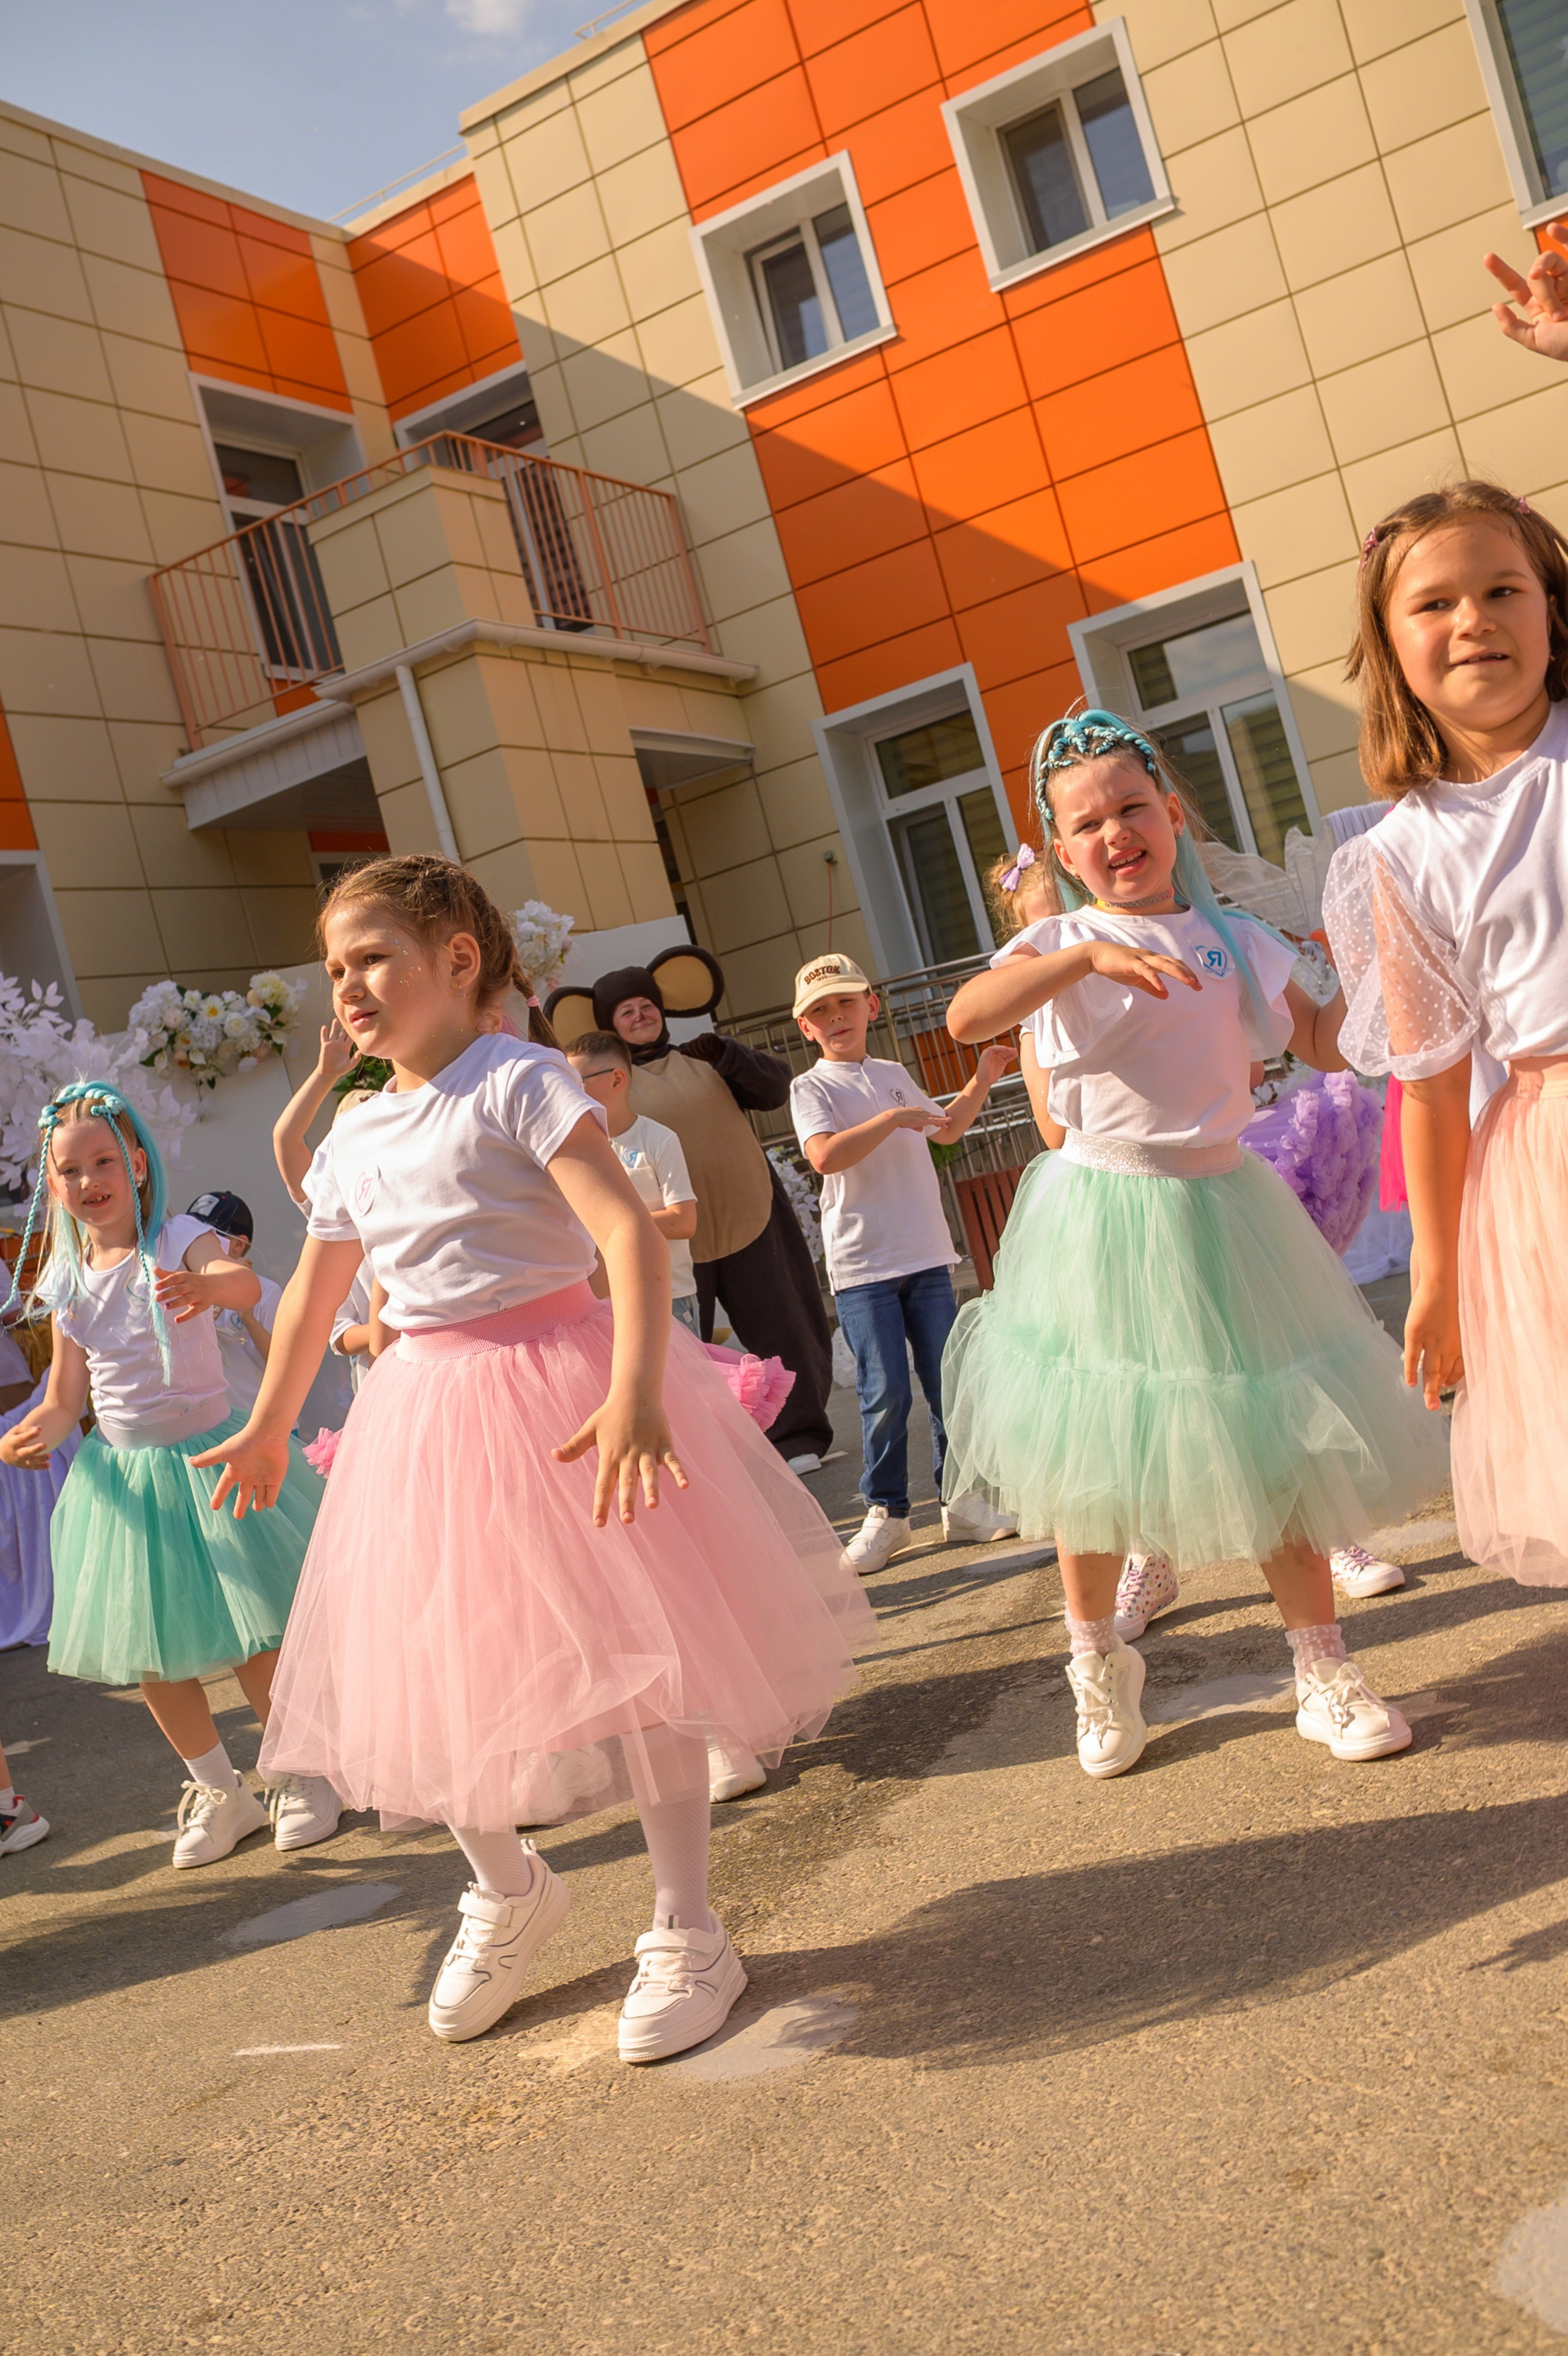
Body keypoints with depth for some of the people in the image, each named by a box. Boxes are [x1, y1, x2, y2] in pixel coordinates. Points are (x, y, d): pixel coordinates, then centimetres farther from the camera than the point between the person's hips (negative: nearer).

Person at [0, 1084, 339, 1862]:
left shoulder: (181, 1242, -12)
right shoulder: (67, 1281, 3)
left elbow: (244, 1280, -36)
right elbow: (65, 1400, 8)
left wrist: (209, 1285, -60)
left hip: (206, 1459, -5)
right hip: (121, 1474, 5)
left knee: (256, 1639, -2)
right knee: (148, 1654, 10)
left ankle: (303, 1778, 23)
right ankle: (220, 1791, 32)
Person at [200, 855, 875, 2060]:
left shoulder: (520, 1081, -11)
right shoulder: (353, 1140, 10)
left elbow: (630, 1233, -23)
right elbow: (314, 1295, 24)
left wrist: (634, 1393, -35)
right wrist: (267, 1432, 34)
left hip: (555, 1391, -6)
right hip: (427, 1412, 6)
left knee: (630, 1649, -2)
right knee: (432, 1675, 10)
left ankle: (687, 1929, 15)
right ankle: (507, 1890, 36)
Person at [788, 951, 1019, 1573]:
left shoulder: (893, 1075, 16)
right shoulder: (811, 1087, -3)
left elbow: (945, 1130, 33)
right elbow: (825, 1155, -22)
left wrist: (980, 1082, 22)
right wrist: (893, 1119, -19)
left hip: (925, 1254, 5)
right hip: (862, 1265, -5)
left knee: (948, 1381, 6)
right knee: (885, 1392, -6)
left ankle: (960, 1502, 17)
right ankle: (885, 1514, 8)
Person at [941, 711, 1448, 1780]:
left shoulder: (1236, 942, 5)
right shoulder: (1062, 947, -5)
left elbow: (1326, 1047, 12)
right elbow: (966, 1016, -25)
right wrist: (1088, 955, -35)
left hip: (1221, 1209, 3)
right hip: (1104, 1218, -2)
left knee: (1276, 1442, 5)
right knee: (1092, 1451, 6)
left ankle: (1324, 1671, 20)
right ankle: (1099, 1664, 28)